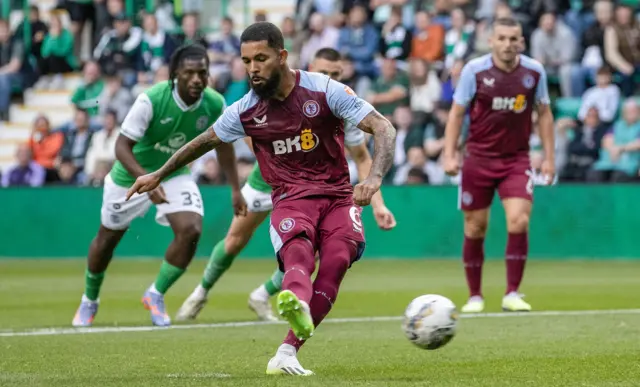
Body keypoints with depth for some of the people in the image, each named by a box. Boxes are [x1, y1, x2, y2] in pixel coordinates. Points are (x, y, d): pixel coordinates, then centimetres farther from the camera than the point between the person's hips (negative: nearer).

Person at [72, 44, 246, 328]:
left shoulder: (214, 104, -18)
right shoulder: (151, 100, -31)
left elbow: (223, 144, 2)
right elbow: (122, 146, -29)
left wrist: (235, 189, 3)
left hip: (175, 175, 3)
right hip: (132, 176, -3)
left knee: (190, 230, -21)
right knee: (107, 239, 12)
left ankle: (156, 295, 2)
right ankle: (89, 301, 40)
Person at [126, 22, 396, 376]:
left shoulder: (324, 91, -8)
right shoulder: (245, 111, 2)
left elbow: (383, 128, -10)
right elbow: (205, 141, 21)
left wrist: (374, 177, -28)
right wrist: (159, 174, 31)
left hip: (336, 197, 0)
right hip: (290, 200, 0)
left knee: (336, 263, -29)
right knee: (298, 252, -35)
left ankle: (287, 352, -28)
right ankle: (297, 305, -70)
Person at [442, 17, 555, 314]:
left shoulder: (534, 71, -2)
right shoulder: (474, 70, -7)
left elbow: (544, 114, 9)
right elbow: (457, 113, -1)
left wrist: (549, 157, 5)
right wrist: (449, 154, -9)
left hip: (517, 159, 1)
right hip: (478, 158, -1)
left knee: (519, 222, -16)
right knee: (475, 229, 3)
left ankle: (512, 294, -6)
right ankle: (475, 297, 17)